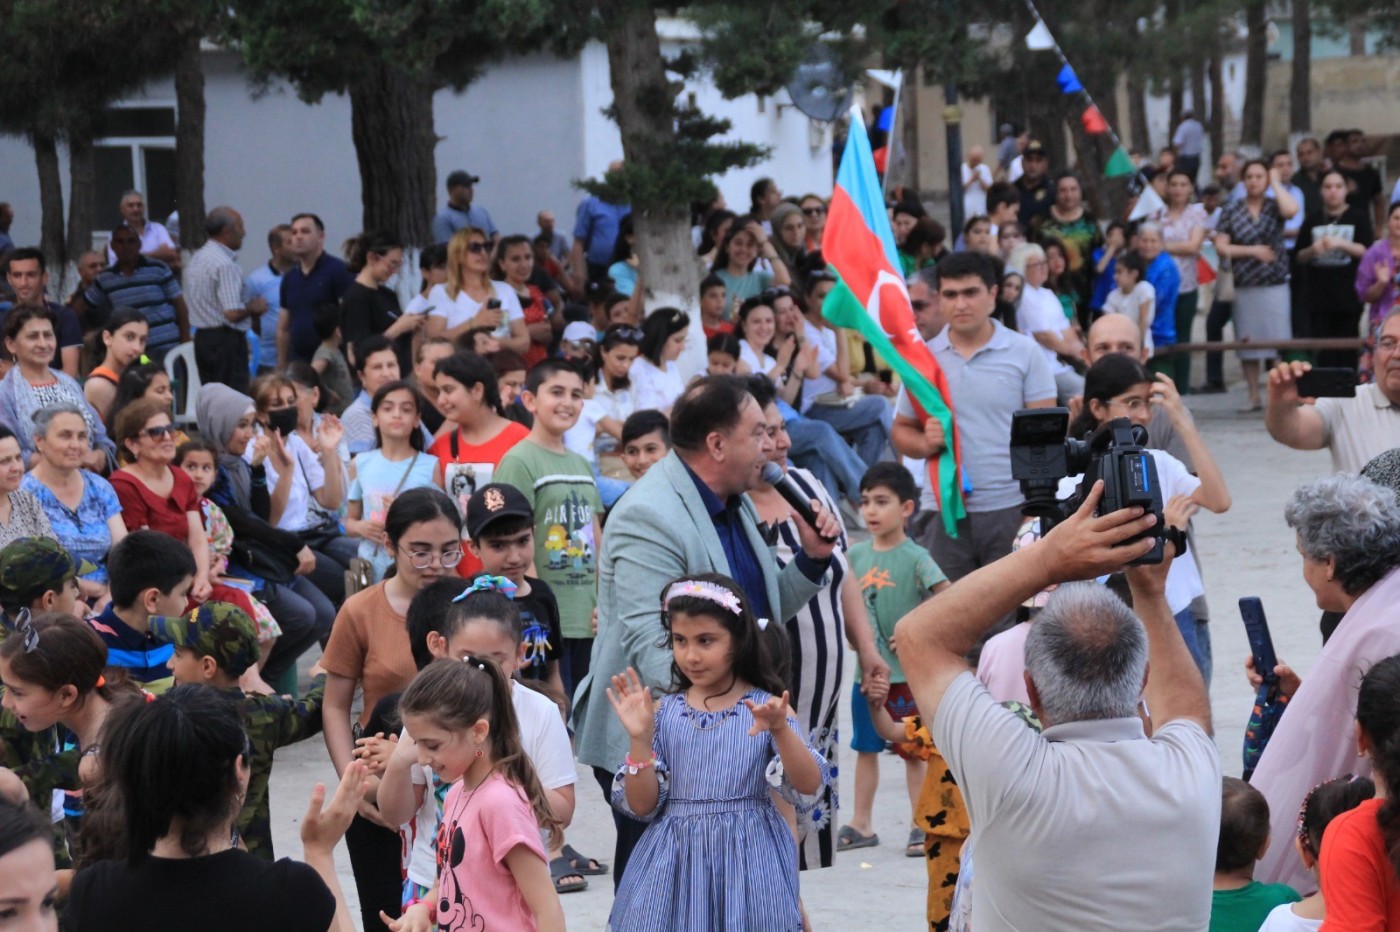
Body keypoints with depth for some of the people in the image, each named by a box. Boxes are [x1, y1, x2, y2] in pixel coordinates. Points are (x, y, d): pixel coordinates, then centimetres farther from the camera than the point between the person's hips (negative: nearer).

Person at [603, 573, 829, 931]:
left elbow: (809, 785, -12)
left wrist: (780, 729, -27)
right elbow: (641, 806, 2)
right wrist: (639, 739, -11)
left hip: (748, 861, -2)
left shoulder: (766, 707, -2)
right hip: (675, 861, 2)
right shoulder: (662, 712, 4)